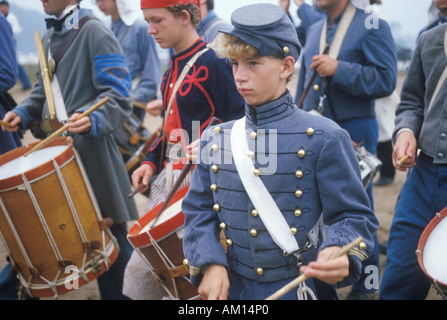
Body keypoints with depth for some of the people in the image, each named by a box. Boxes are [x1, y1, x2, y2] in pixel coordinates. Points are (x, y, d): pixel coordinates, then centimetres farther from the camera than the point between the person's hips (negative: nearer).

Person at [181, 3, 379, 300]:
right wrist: (210, 264, -13)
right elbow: (198, 212, 3)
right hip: (233, 287, 3)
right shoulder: (215, 139, 1)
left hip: (298, 287, -3)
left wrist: (338, 253, -29)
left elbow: (354, 216, -9)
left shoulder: (323, 138, -11)